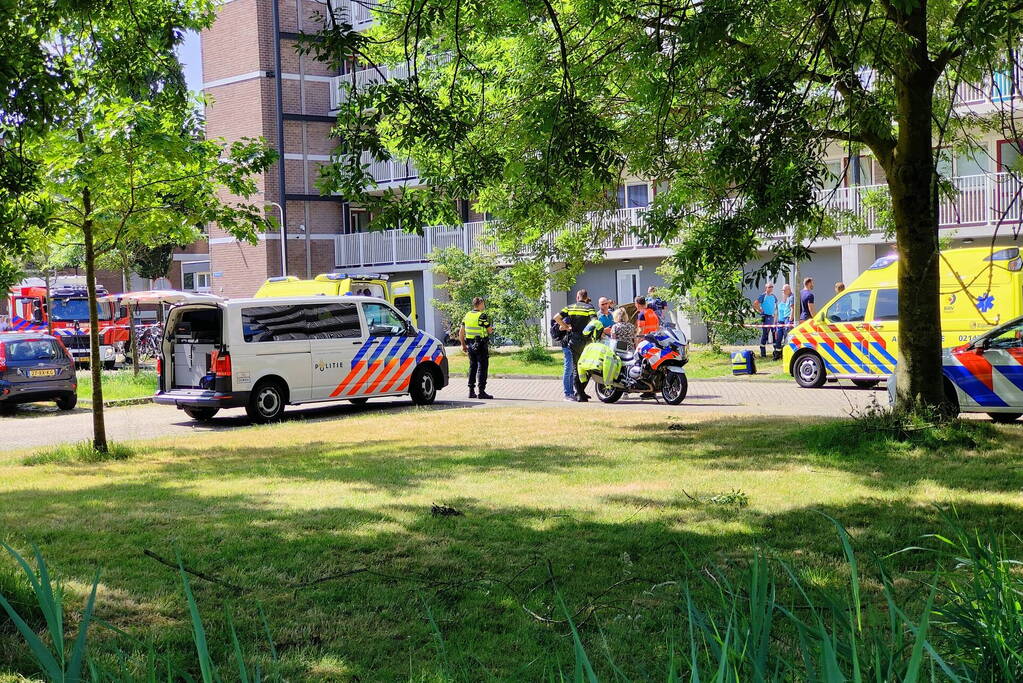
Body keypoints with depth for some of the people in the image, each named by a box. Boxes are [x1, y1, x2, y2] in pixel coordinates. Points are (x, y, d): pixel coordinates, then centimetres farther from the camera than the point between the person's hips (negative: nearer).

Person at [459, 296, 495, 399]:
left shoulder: (467, 315, 8)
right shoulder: (483, 316, -12)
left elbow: (461, 332, 10)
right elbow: (490, 331, -9)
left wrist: (463, 344, 17)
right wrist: (492, 329, 13)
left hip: (470, 345, 7)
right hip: (481, 345, -7)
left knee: (472, 367, 14)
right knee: (482, 368, -3)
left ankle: (471, 391, 14)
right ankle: (481, 391, -6)